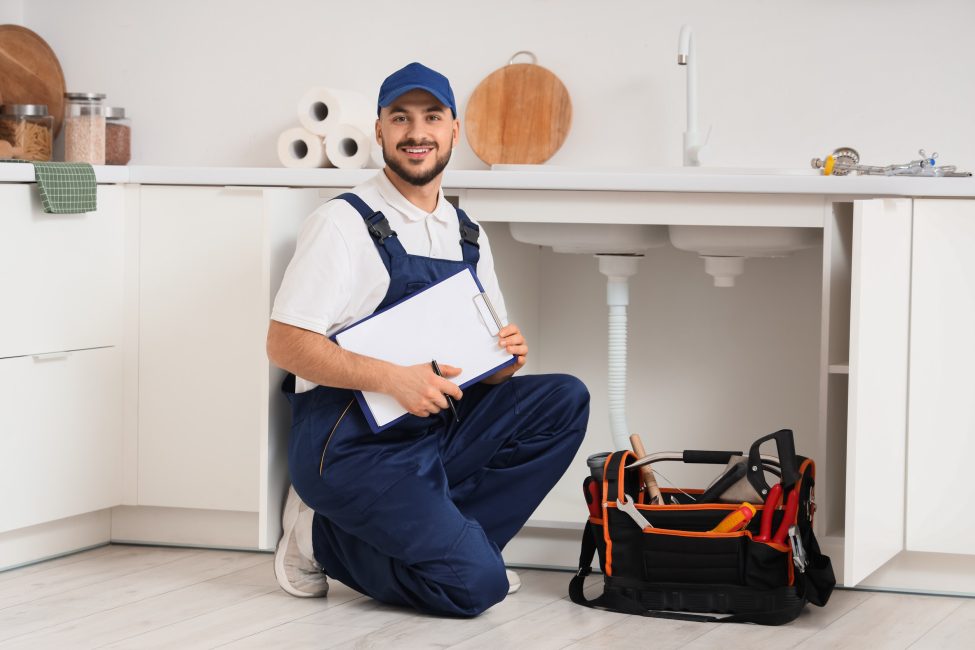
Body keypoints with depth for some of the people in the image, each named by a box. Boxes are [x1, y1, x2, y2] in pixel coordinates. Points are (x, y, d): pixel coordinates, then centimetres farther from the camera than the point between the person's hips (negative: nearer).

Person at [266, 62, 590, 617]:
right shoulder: (345, 223, -7)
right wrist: (392, 378, -26)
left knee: (565, 400, -10)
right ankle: (325, 538, 2)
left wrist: (507, 358, -7)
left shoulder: (467, 236, 14)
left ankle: (437, 542, -5)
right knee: (475, 585, -21)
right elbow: (286, 344, -15)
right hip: (356, 443, -7)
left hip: (440, 433, 7)